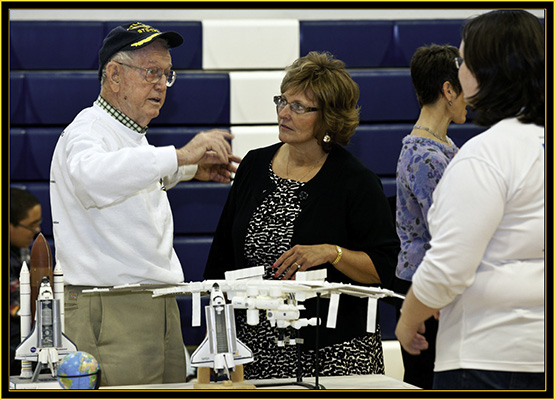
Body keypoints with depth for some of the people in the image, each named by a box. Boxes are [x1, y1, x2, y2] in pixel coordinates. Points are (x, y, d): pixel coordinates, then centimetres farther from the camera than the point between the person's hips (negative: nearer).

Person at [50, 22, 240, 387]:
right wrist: (178, 157, -39)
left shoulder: (133, 135, 21)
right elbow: (95, 177, -37)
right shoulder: (87, 131, -12)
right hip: (110, 311, -9)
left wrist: (190, 170, 37)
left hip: (161, 310, 9)